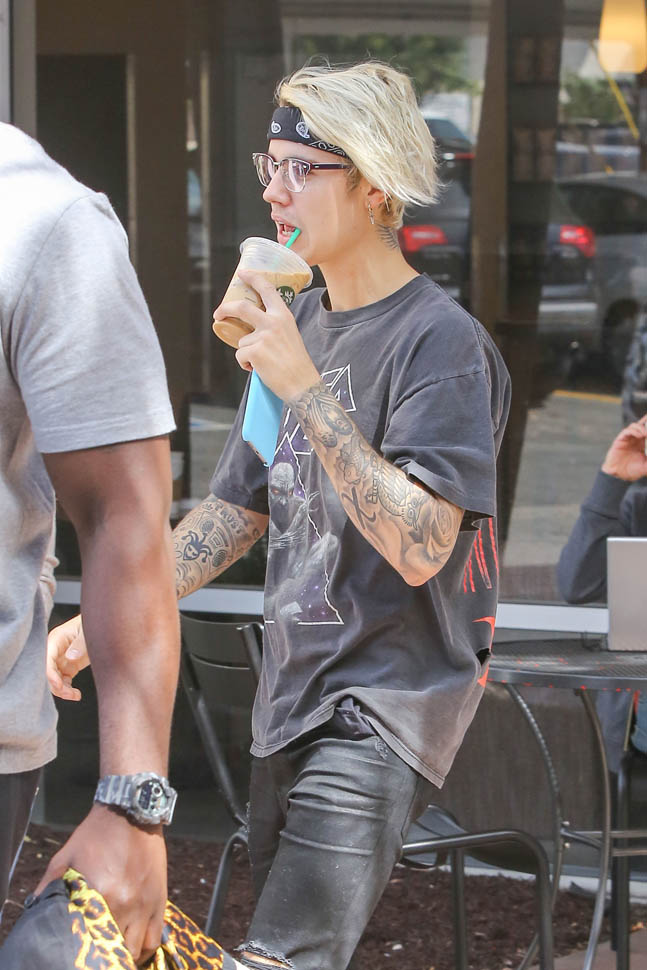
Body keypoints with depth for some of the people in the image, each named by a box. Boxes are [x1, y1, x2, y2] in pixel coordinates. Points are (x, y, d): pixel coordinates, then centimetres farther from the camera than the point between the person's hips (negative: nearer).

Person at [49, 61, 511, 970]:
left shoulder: (442, 343, -13)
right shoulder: (299, 324, 13)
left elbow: (418, 548, -23)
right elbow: (235, 509, 20)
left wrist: (306, 390, -25)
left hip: (385, 713, -8)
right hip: (292, 695, 8)